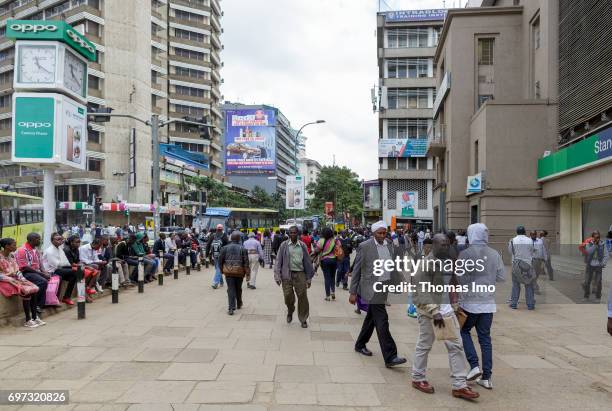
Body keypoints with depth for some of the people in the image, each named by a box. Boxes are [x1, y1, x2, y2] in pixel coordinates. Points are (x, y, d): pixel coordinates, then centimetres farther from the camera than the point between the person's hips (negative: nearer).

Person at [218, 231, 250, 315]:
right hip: (239, 272, 0)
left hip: (228, 272, 0)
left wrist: (222, 270, 14)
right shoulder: (242, 249, -4)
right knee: (238, 289, 18)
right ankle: (239, 304, 36)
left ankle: (231, 308, -11)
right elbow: (246, 262, -5)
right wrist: (247, 273, 0)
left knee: (231, 289, -1)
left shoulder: (225, 248, 0)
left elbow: (220, 260, 3)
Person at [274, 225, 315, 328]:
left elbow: (307, 262, 9)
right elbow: (278, 261, 2)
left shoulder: (302, 246, 5)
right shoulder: (284, 245, 1)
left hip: (300, 274, 1)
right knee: (288, 296, -1)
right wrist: (277, 276, -5)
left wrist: (309, 278, 8)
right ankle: (290, 312, 32)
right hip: (287, 274, -1)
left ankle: (303, 319, 15)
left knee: (302, 296, -1)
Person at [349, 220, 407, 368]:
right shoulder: (365, 246, -10)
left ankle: (360, 345, 37)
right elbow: (356, 270, -7)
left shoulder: (390, 245, 7)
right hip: (372, 288, -7)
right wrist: (353, 292, -8)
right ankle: (390, 357, -6)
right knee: (382, 320, -9)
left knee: (372, 317, 19)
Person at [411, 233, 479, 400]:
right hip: (428, 311, -7)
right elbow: (421, 291, -22)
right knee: (425, 345, 7)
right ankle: (418, 379, 26)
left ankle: (459, 386, 15)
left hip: (446, 310, 8)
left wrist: (453, 306, 16)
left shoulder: (448, 262, 7)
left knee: (456, 346, 7)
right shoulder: (426, 264, -18)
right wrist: (434, 312, -27)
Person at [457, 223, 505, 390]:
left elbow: (460, 279, -14)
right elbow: (501, 277, 5)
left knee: (464, 331, 17)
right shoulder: (494, 254, 0)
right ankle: (486, 377, 14)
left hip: (470, 301, -4)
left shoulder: (465, 254, -13)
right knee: (485, 337, 11)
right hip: (489, 302, 4)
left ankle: (474, 365, 3)